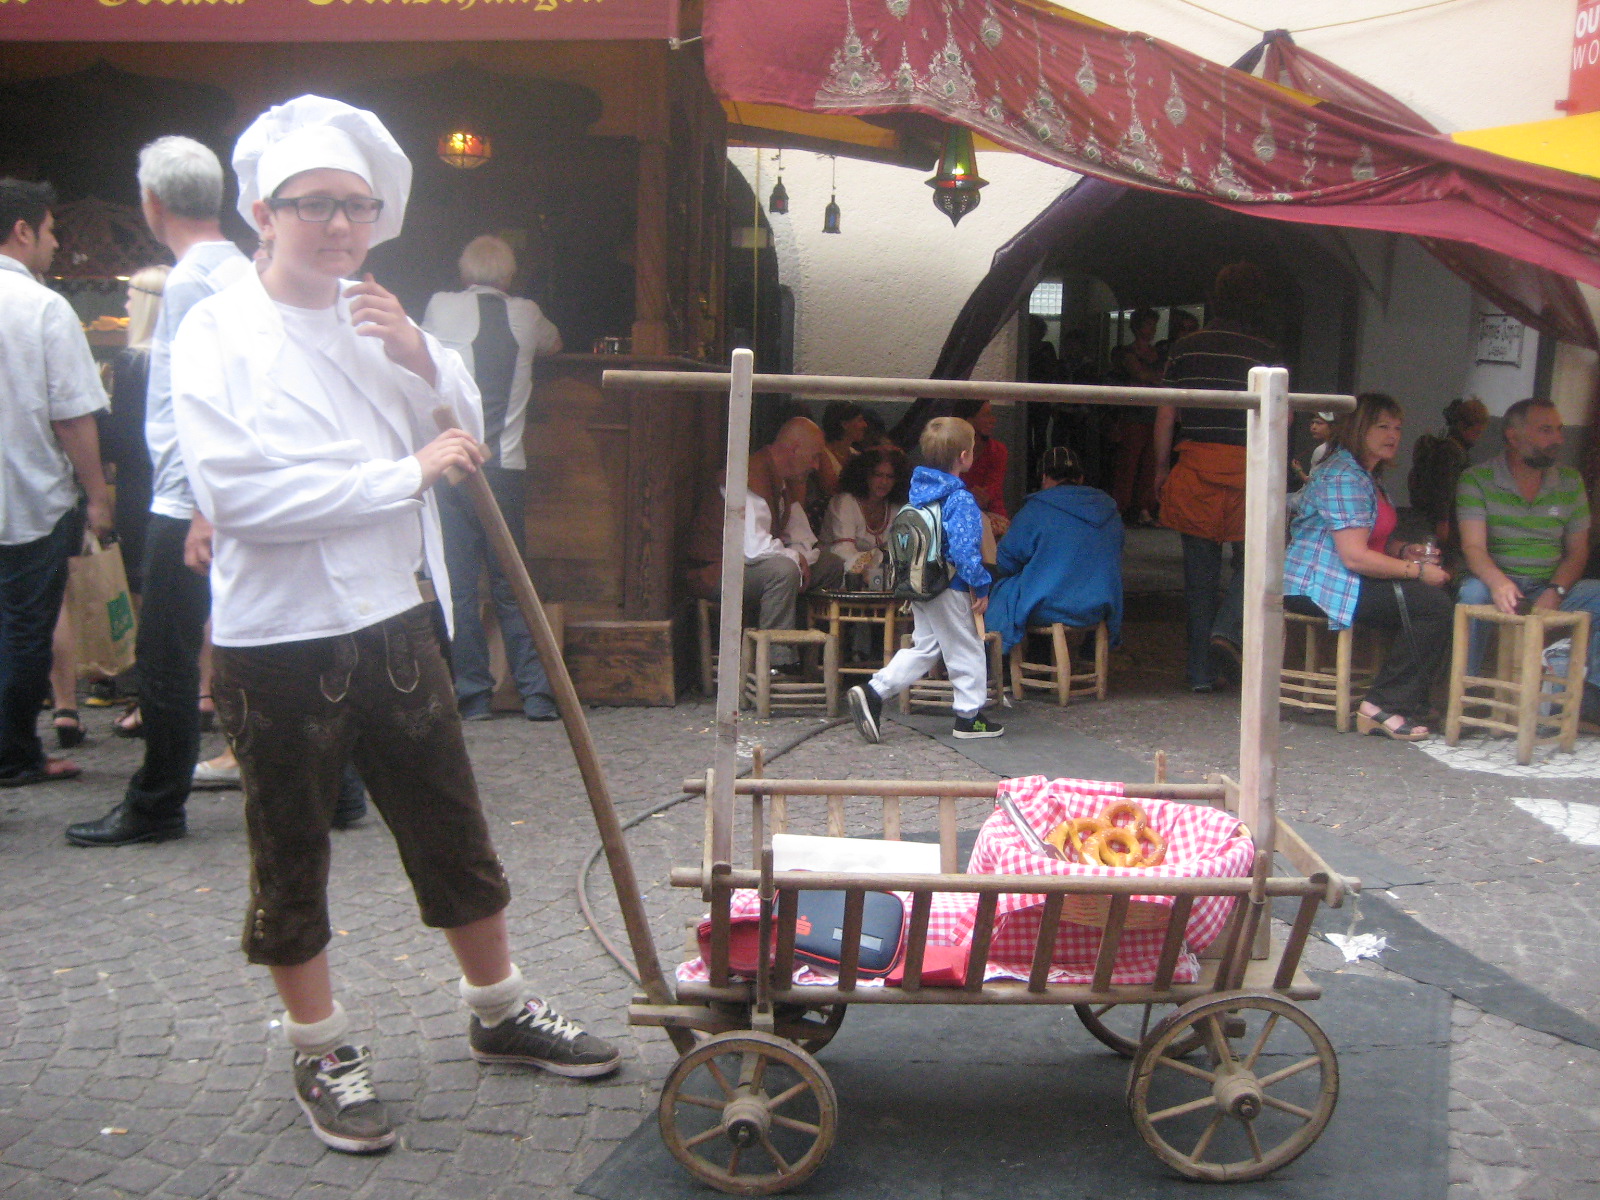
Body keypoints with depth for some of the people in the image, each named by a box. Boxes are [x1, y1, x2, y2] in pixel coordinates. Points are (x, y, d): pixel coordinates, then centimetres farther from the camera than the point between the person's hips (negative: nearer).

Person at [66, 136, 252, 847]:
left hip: (189, 502, -9)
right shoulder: (239, 270, 14)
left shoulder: (190, 281, -14)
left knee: (165, 656, 0)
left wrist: (205, 512, -22)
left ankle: (155, 806, 10)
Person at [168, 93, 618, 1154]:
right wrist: (406, 474, -17)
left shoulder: (378, 318, 8)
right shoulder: (220, 332, -8)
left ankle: (502, 1013, 33)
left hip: (394, 621, 5)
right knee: (291, 858, 10)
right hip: (277, 639, -5)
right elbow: (238, 489, -20)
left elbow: (465, 432, 15)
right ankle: (323, 1054, 28)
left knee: (454, 832, 14)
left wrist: (423, 359, -6)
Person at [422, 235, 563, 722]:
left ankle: (474, 695, 5)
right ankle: (536, 694, 8)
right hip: (507, 467, 2)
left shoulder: (442, 307, 3)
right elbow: (553, 343, 32)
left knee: (459, 585, 3)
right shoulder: (525, 314, 8)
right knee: (511, 585, 9)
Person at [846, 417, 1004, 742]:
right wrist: (981, 586, -14)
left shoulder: (919, 490, 7)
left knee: (923, 648, 17)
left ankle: (873, 693, 5)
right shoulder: (961, 501, -18)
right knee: (966, 651, 8)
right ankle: (970, 717, 19)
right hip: (950, 589, -8)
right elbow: (965, 551, -24)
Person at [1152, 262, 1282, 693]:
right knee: (1251, 560, 13)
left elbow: (1165, 415, 6)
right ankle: (1228, 630, -12)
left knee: (1200, 572, 8)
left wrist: (1161, 468, 14)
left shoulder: (1185, 348, 4)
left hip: (1195, 466, 2)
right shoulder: (1267, 353, -3)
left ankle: (1201, 670, 12)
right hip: (1247, 466, -2)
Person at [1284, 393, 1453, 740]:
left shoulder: (1366, 477, 20)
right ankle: (1387, 706, -12)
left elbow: (1374, 539, 28)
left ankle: (1389, 704, 1)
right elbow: (1355, 556, -22)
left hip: (1346, 580, 11)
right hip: (1316, 587, -11)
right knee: (1433, 604, -18)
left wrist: (1406, 552, 7)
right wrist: (1417, 571, -14)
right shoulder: (1344, 477, -15)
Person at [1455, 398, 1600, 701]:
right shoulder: (1476, 480, -4)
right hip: (1499, 583, -4)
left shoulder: (1571, 482, 10)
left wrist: (1555, 593, -13)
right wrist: (1497, 582, -36)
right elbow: (1473, 546, -14)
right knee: (1474, 592, -35)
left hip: (1550, 589, 4)